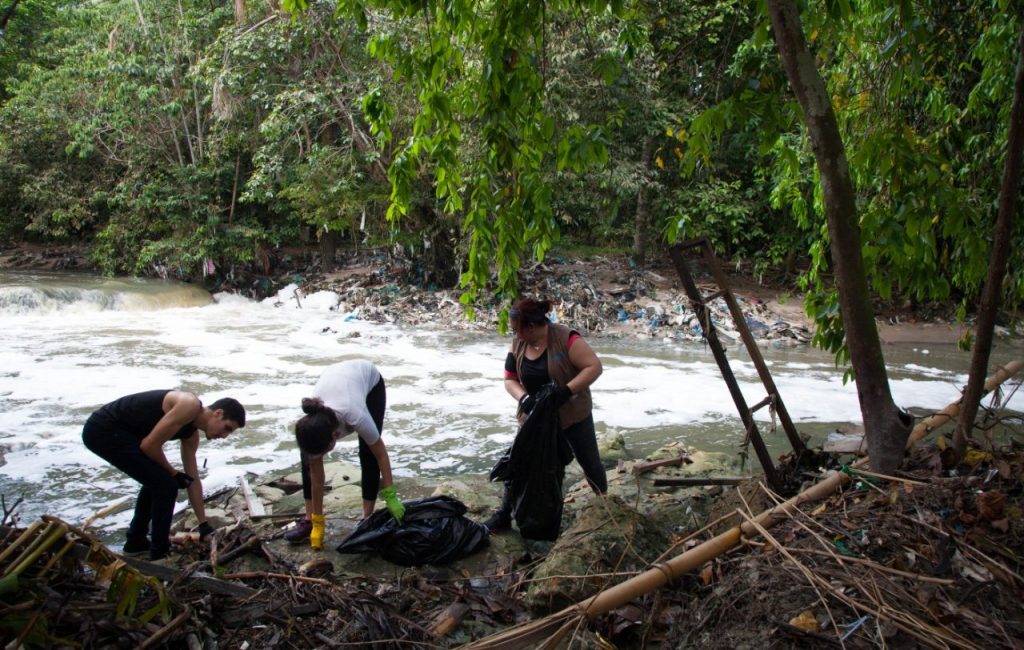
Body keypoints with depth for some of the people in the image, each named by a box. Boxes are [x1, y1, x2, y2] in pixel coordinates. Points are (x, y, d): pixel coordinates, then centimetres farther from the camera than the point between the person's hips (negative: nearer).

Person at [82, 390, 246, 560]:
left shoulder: (191, 433, 12)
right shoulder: (190, 406, -16)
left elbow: (193, 480, 18)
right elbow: (149, 445, -17)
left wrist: (204, 525, 20)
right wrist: (173, 473, 0)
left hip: (112, 431, 10)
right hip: (104, 431, -10)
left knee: (156, 480, 24)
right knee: (166, 485, -7)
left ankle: (136, 542, 36)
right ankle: (159, 554, 6)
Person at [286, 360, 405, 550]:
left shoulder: (355, 416, -45)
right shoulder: (310, 427, -33)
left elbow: (381, 453, -27)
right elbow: (315, 474, -19)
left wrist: (390, 497, -23)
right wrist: (318, 523, -14)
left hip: (370, 380, -3)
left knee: (368, 454, -14)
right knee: (308, 457, -8)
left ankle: (367, 517, 2)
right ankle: (310, 519, 2)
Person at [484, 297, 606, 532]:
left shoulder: (565, 338, -23)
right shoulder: (518, 343, -6)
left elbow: (594, 367, -25)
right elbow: (510, 379, -2)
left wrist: (567, 391, -34)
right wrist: (523, 397, -23)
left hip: (572, 415, -4)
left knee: (589, 462, 15)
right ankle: (503, 515, 14)